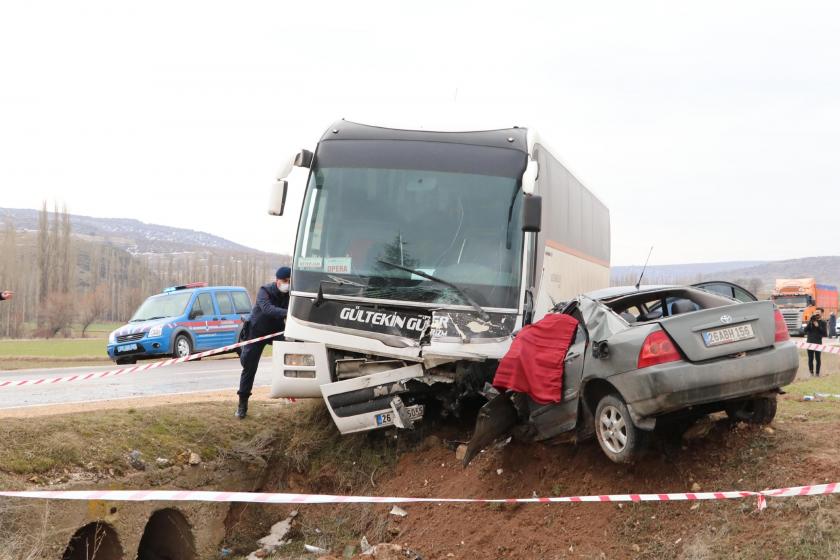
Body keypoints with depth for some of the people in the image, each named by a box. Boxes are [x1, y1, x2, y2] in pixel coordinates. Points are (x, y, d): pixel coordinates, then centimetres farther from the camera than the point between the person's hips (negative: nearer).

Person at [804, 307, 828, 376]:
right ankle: (811, 372, 13)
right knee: (810, 359, 3)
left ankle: (817, 373, 8)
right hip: (810, 342, 2)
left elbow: (825, 334, -5)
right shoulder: (811, 321, 10)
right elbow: (805, 330, 1)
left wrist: (818, 326, -12)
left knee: (818, 359, -2)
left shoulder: (823, 323, 3)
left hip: (818, 343, -2)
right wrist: (810, 322, -11)